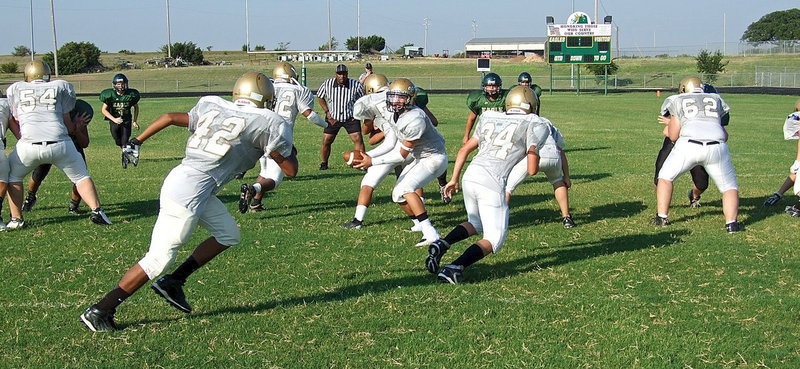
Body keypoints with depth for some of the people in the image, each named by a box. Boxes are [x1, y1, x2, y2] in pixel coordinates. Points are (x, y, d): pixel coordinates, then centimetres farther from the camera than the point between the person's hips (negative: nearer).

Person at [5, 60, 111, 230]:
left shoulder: (15, 89, 17)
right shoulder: (62, 86, 15)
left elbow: (17, 120, 21)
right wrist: (77, 127, 36)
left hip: (29, 144, 0)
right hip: (60, 144, 0)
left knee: (12, 176, 25)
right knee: (81, 176, 18)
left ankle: (16, 219, 20)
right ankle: (96, 211, 3)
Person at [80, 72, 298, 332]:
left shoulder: (214, 108, 15)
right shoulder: (269, 124, -3)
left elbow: (170, 117, 17)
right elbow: (290, 170, 4)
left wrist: (138, 140, 27)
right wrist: (287, 150, 24)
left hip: (180, 179, 9)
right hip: (191, 191, -8)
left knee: (228, 235, 19)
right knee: (159, 259, -2)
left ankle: (173, 282, 20)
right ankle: (100, 311, 2)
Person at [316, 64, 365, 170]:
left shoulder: (356, 85, -17)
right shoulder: (328, 84, -13)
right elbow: (320, 97, 6)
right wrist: (327, 112, -1)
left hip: (350, 117, -1)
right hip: (333, 117, 1)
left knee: (358, 139, -11)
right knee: (326, 141, 2)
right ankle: (324, 163, 22)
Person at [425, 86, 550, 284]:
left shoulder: (490, 118, 21)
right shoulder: (534, 125, 6)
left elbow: (464, 150, 23)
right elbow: (532, 170, 1)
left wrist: (454, 179, 32)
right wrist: (535, 156, 23)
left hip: (470, 176, 6)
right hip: (492, 184, -6)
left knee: (475, 223, 29)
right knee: (494, 239, 7)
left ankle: (442, 244, 5)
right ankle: (455, 267, -13)